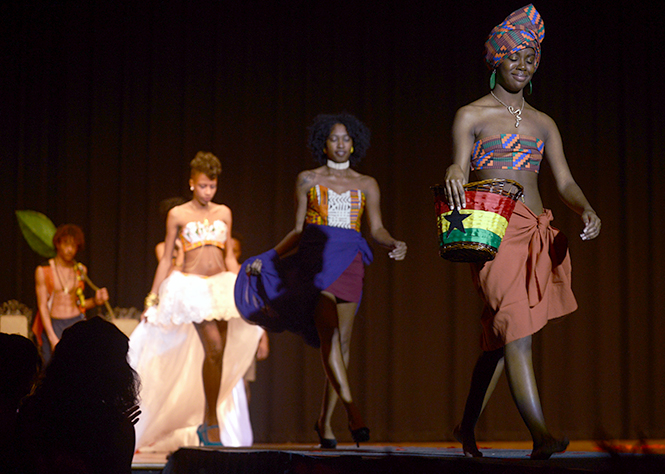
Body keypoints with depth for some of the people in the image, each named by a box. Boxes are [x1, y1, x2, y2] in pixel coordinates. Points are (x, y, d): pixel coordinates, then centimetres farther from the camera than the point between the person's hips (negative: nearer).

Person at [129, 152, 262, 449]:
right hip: (191, 285, -4)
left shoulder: (223, 213, 12)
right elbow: (166, 259, 7)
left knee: (218, 354, 1)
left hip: (221, 286, 4)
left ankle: (207, 423, 12)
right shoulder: (178, 215, 3)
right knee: (213, 347, -19)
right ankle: (212, 422, -10)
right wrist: (153, 298, 5)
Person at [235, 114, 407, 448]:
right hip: (315, 258, -2)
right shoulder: (308, 180, 11)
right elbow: (299, 230, 14)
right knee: (329, 333, -19)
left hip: (348, 262, 2)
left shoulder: (366, 185, 14)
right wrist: (267, 258, 9)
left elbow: (377, 229, 9)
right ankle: (352, 411, -26)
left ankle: (324, 420, 10)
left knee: (342, 341, -2)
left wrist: (394, 244, -12)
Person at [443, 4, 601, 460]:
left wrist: (587, 210, -10)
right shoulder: (472, 116, 5)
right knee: (517, 330, -17)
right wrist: (454, 173, -30)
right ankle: (541, 435, -23)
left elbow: (565, 181, 11)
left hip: (537, 234, 5)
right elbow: (460, 171, -4)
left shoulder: (543, 123, 17)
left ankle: (468, 426, 22)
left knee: (499, 336, 8)